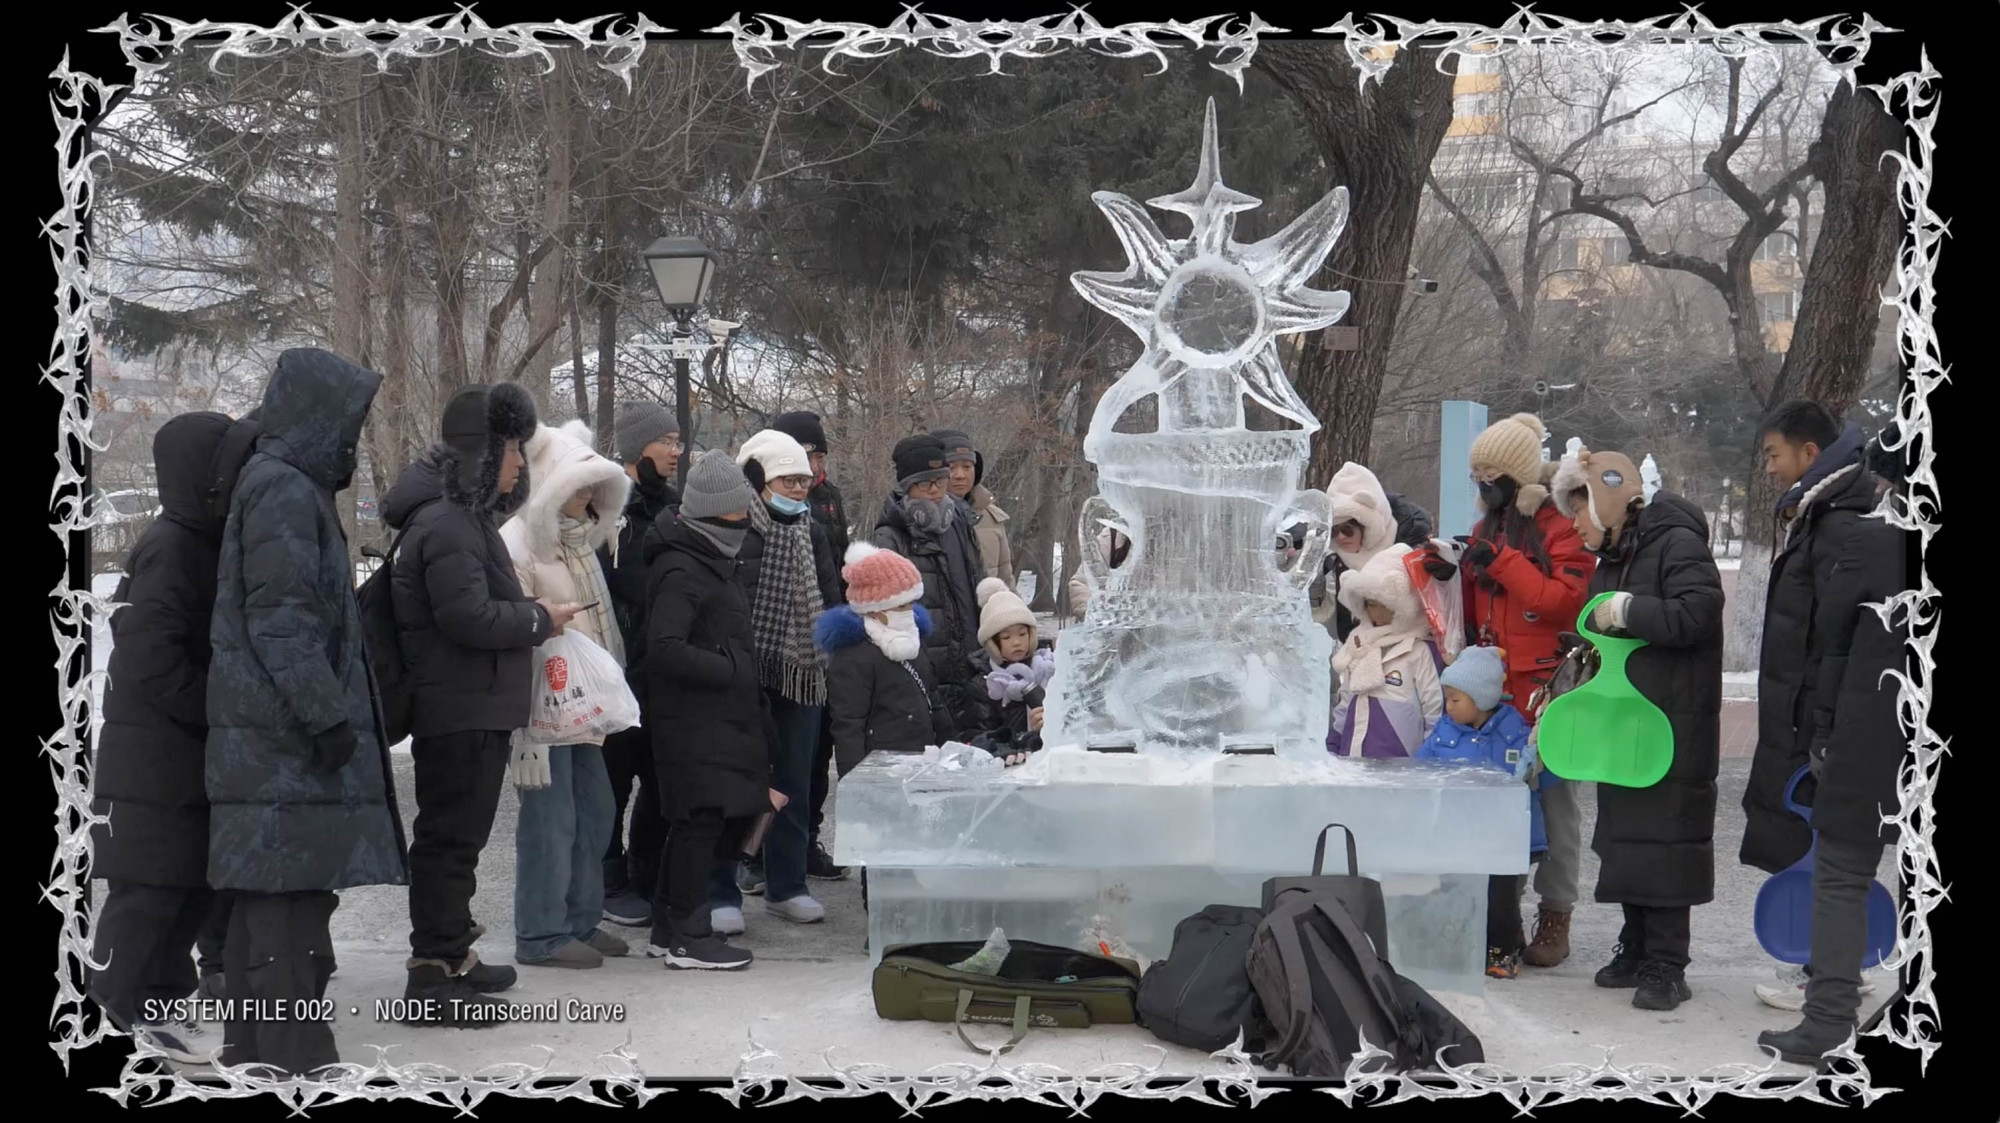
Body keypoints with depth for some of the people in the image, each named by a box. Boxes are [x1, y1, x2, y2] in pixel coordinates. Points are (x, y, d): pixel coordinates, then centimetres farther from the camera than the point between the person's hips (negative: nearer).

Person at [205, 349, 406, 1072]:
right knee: (291, 887, -9)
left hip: (279, 733, 10)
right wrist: (327, 714, -20)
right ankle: (295, 1056, -7)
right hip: (288, 736, -10)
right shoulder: (283, 490, -11)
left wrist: (330, 711, 22)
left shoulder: (295, 489, 20)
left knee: (271, 892, 14)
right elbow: (280, 619, -19)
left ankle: (252, 1046, 22)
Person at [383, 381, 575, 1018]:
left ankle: (450, 953, 27)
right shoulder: (446, 525, -18)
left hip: (473, 708, 11)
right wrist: (539, 619, -12)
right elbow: (469, 615, -25)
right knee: (450, 835, -6)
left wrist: (528, 612, 10)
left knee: (456, 834, 17)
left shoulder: (463, 516, 17)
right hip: (459, 710, -11)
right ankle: (434, 969, -2)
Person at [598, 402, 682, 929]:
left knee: (664, 778, 11)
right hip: (622, 672, -7)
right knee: (615, 777, 2)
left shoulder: (673, 506, 14)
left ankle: (649, 879, 22)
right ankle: (612, 884, 12)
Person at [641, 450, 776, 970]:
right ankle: (687, 938, 1)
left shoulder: (713, 562, 17)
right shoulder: (680, 571, -16)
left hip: (724, 718, 10)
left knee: (712, 821, 13)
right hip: (695, 722, -10)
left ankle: (670, 928, 22)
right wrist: (730, 670, -17)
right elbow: (665, 650, -24)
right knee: (703, 820, -7)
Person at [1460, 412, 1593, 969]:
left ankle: (1555, 916, 5)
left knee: (1555, 798, -1)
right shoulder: (1487, 529, 18)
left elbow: (1566, 600, -19)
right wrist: (1459, 574, 4)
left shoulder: (1560, 526, -5)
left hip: (1548, 687, -7)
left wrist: (1502, 562, -17)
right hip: (1497, 691, 7)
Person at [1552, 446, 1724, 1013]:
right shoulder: (1611, 558, 17)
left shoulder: (1676, 543, -11)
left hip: (1672, 726, -9)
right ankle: (1637, 949, 21)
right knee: (1624, 836, 11)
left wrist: (1627, 610, -18)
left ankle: (1666, 966, -2)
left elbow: (1698, 614, -24)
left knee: (1662, 837, -7)